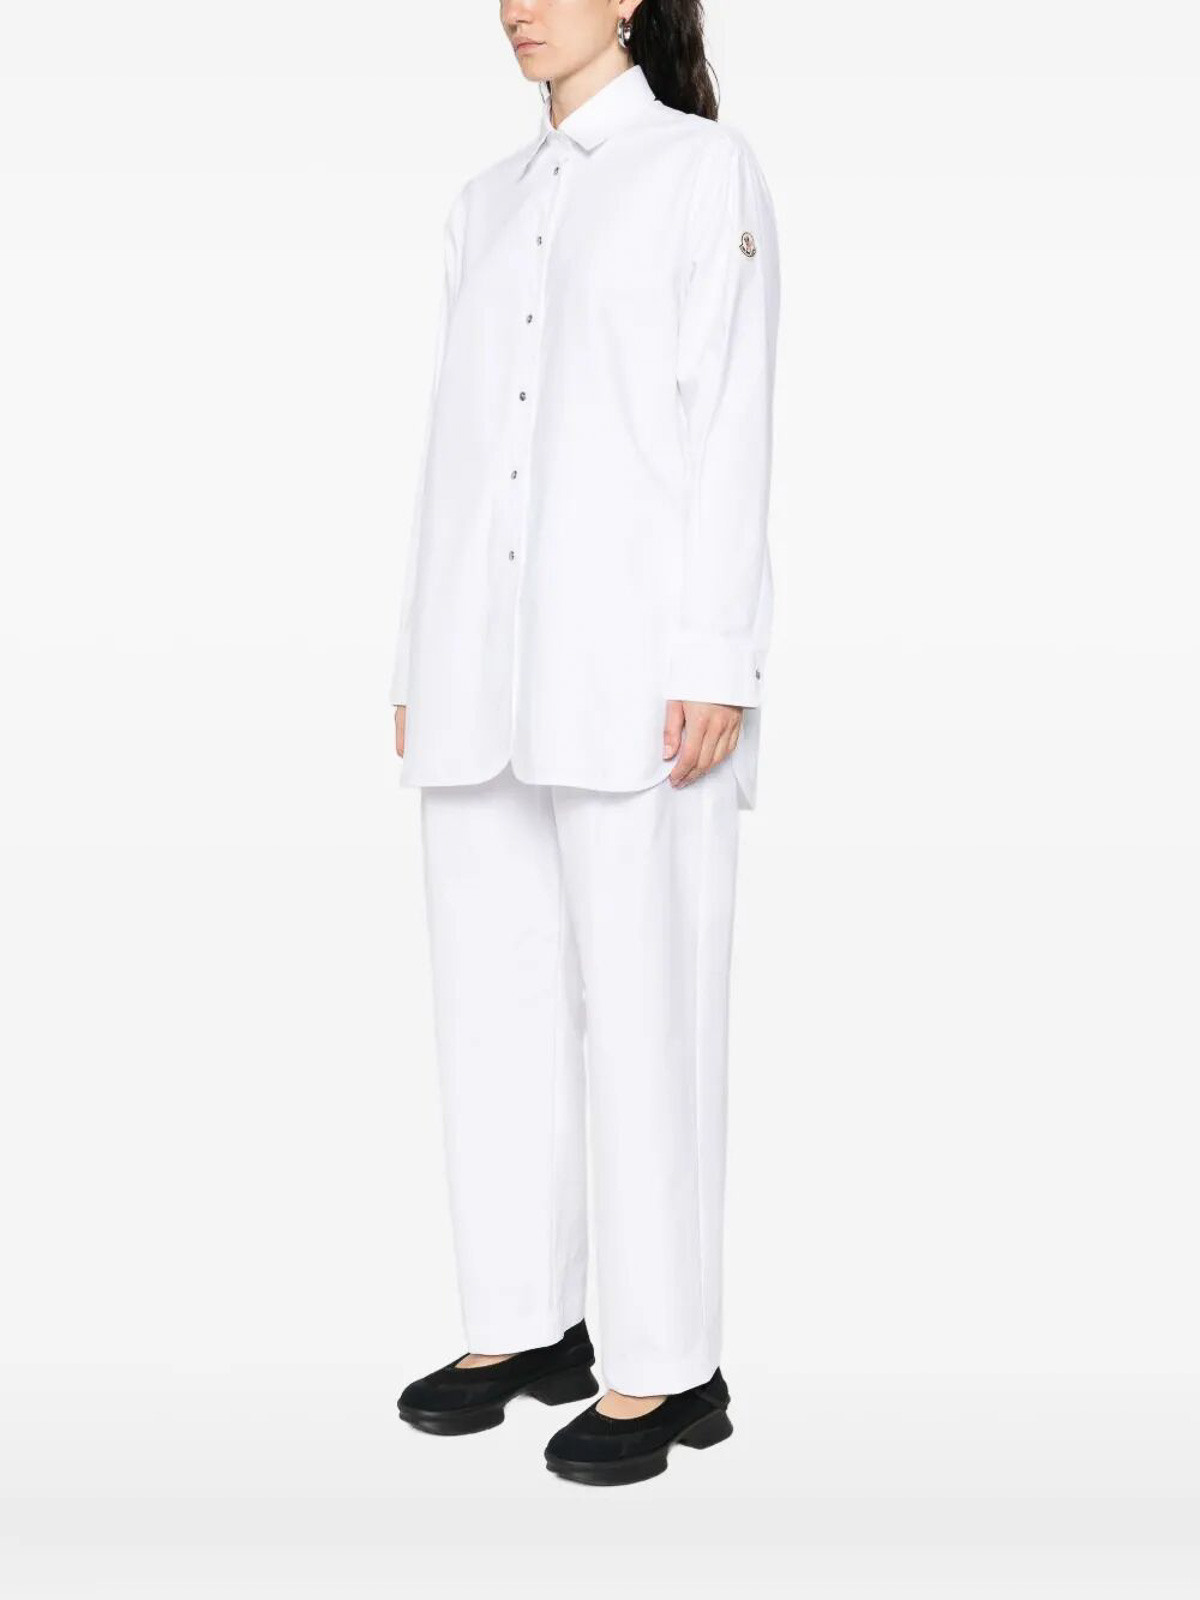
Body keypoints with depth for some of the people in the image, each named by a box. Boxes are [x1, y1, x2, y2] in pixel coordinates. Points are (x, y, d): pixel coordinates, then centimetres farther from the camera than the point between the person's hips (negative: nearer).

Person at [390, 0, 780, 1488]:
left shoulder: (706, 166, 3)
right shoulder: (487, 200, 19)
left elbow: (730, 426, -5)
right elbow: (455, 435, 17)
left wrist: (715, 664, -14)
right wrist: (419, 668, 12)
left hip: (632, 658, -6)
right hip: (486, 665, 6)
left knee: (644, 1010, -4)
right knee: (493, 1000, 8)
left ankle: (667, 1365, 5)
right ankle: (525, 1323, 20)